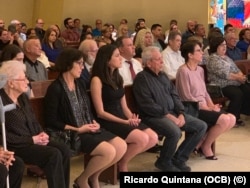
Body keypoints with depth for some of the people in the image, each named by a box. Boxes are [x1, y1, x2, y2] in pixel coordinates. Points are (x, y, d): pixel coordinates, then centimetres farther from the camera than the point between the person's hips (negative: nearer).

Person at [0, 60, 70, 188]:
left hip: (33, 140, 8)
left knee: (63, 149, -14)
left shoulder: (23, 97, 13)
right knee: (53, 154, -26)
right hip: (15, 146, -8)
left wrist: (41, 133, -2)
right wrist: (32, 140, -18)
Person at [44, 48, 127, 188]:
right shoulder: (56, 89, -12)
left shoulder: (80, 84, 12)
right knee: (109, 151, -24)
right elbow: (51, 122, -14)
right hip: (70, 134, -8)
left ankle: (93, 177, 10)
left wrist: (94, 122, -2)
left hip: (89, 129, 8)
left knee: (121, 146, -8)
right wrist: (77, 129, -17)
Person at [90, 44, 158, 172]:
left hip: (122, 119, 8)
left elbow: (124, 106, 15)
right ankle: (122, 164, -1)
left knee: (153, 138, -11)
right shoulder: (97, 80, -10)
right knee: (142, 138, -24)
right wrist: (125, 122, -17)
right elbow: (100, 112, -13)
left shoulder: (118, 78, 14)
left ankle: (124, 157, 5)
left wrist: (132, 118, -6)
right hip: (107, 122, -8)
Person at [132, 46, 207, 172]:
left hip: (173, 113, 9)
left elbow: (175, 96, 15)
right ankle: (164, 162, -5)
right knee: (175, 132, -35)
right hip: (154, 116, -9)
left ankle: (178, 159, 6)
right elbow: (147, 105, -18)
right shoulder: (142, 78, -8)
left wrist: (181, 113, -2)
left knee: (201, 126, 0)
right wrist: (168, 115, -19)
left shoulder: (163, 75, 18)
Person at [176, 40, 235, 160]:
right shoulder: (183, 71, -13)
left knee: (232, 119, -6)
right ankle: (205, 146, 1)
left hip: (204, 107, 9)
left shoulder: (200, 70, 13)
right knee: (224, 120, -21)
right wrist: (207, 108, -16)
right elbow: (187, 97, -17)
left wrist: (211, 105, -2)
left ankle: (202, 141, 5)